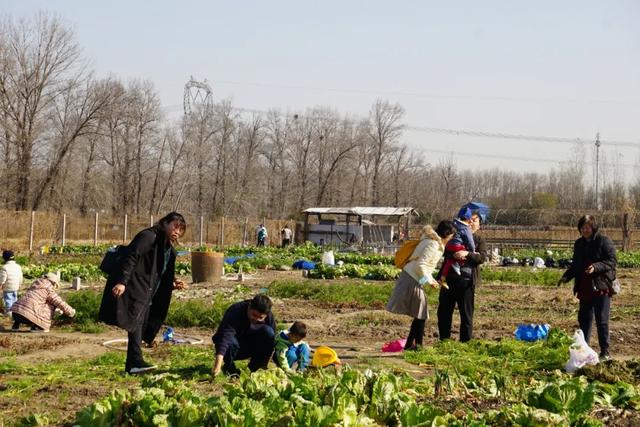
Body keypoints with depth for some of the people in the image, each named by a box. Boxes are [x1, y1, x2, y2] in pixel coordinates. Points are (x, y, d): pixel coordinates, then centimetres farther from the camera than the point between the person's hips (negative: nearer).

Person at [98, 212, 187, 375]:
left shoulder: (169, 248, 19)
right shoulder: (148, 236, -10)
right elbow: (130, 258, -19)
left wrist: (173, 284, 5)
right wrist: (122, 281, -28)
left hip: (147, 293, 10)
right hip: (134, 288, -10)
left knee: (141, 325, 6)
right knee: (136, 321, -19)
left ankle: (132, 365, 9)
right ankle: (136, 361, -27)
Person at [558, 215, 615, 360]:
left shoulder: (604, 241, -8)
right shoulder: (579, 244, 12)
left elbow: (612, 261, -13)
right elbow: (575, 265, 19)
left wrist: (596, 267, -29)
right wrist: (566, 277, 2)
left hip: (601, 288, -6)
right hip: (585, 288, 6)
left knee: (602, 320, -5)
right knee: (584, 319, 12)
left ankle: (605, 352, 3)